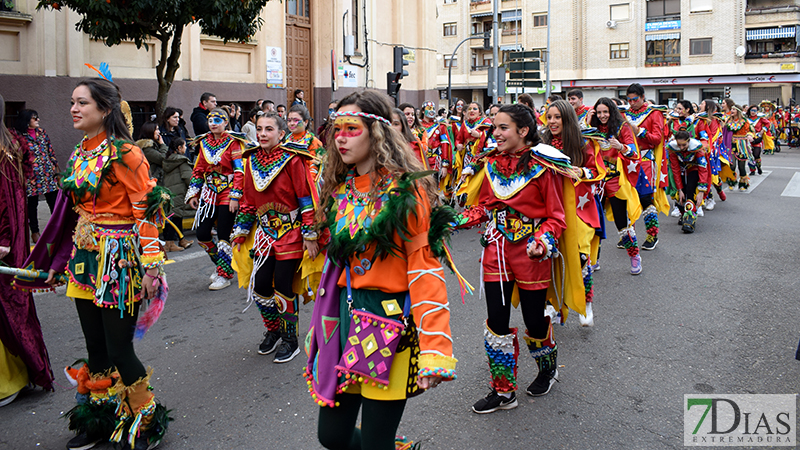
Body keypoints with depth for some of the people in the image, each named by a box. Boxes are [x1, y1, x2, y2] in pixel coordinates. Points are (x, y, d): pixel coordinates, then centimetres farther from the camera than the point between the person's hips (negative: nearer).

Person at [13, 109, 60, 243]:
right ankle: (34, 232, 19)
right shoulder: (19, 137, -7)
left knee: (54, 202, 5)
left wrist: (56, 170, 11)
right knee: (32, 204, 8)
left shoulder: (42, 132, 8)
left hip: (48, 175, 4)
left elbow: (51, 152, 13)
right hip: (32, 177, -4)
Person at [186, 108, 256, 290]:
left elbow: (239, 171, -10)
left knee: (224, 235, -3)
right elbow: (198, 170, 15)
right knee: (202, 234, 2)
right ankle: (219, 262, 27)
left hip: (227, 194, -5)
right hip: (209, 193, 5)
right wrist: (193, 193, 9)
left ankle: (224, 274, 10)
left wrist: (235, 196, -17)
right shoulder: (204, 142, 11)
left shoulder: (233, 142, -5)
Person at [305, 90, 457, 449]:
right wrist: (320, 324, 19)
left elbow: (424, 269, -16)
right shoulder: (340, 189, 8)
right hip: (345, 314, 6)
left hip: (390, 321, -6)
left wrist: (434, 351, -23)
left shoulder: (406, 190, -11)